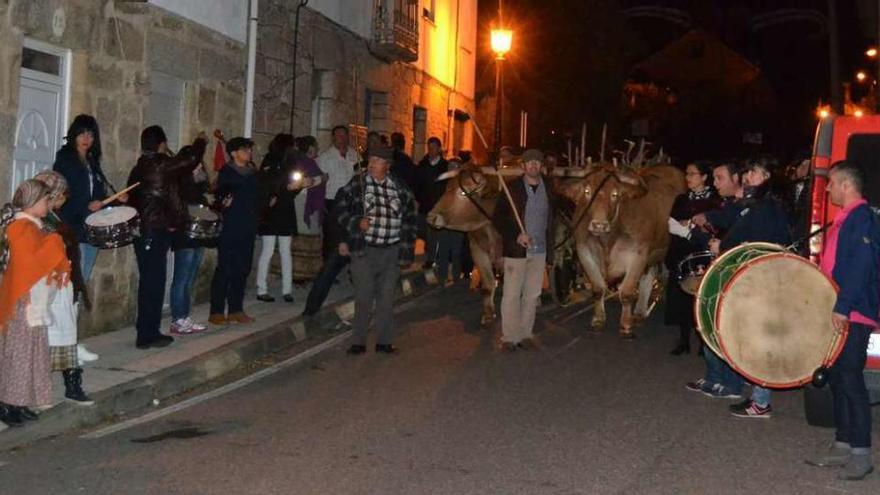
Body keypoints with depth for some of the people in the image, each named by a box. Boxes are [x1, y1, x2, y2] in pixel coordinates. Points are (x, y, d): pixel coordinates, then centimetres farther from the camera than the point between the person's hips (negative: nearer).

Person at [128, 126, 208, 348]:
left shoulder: (138, 169, 11)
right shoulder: (163, 165, -11)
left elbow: (132, 198, 15)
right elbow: (191, 161, -1)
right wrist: (200, 142, 18)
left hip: (141, 230, 8)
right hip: (157, 232, -8)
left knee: (148, 282, 14)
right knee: (154, 282, -3)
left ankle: (146, 331, 20)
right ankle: (148, 335, 0)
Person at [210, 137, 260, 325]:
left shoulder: (252, 173, 14)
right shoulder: (227, 172, -4)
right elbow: (219, 195, -12)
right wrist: (223, 203, -32)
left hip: (248, 228, 6)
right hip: (230, 227, -6)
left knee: (242, 270, 8)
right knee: (225, 270, -5)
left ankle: (236, 310, 16)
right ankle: (216, 312, 0)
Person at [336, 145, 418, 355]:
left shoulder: (400, 188, 5)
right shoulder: (356, 185, 0)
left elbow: (410, 217, 11)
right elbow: (341, 209, 1)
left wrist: (406, 249, 7)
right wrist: (357, 222, -17)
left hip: (392, 251, 2)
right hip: (364, 250, -2)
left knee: (387, 298, 7)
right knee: (363, 298, 0)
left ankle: (384, 341, 17)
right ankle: (359, 341, 9)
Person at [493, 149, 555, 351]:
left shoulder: (548, 190, 8)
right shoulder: (512, 189, -4)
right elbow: (497, 218, -4)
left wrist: (549, 250, 12)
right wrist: (516, 235, -15)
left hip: (539, 251, 4)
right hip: (515, 250, -4)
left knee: (532, 295, 9)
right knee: (512, 294, 0)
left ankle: (525, 334, 19)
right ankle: (509, 337, 6)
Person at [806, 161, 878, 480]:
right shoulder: (845, 219, 16)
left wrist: (843, 307, -26)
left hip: (853, 316, -10)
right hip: (838, 314, 10)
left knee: (850, 380, -7)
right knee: (839, 378, 13)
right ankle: (843, 445, 22)